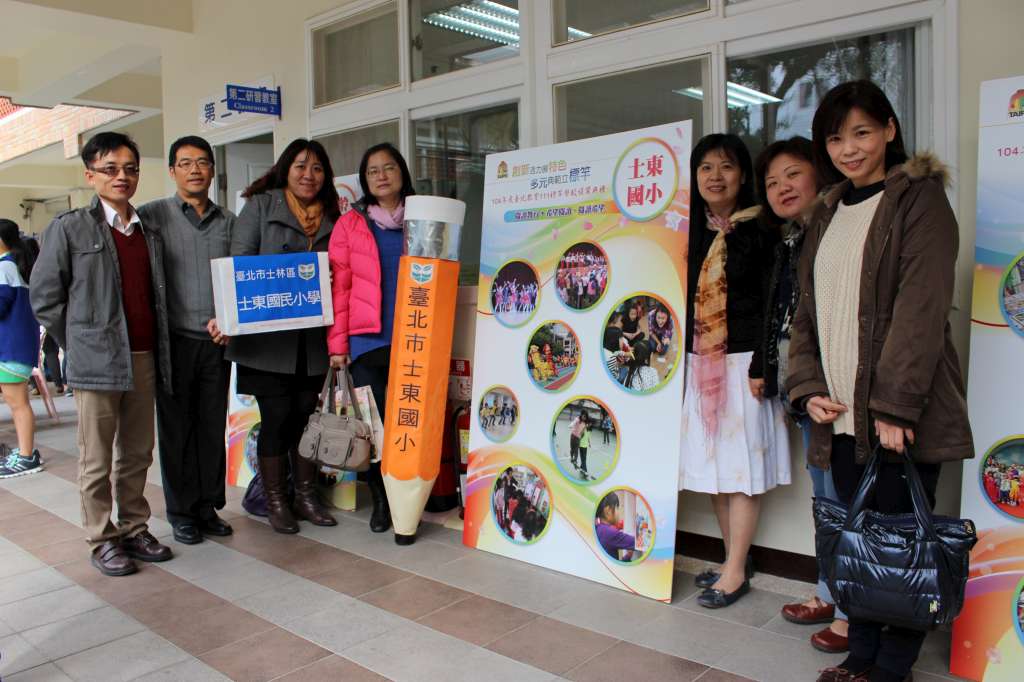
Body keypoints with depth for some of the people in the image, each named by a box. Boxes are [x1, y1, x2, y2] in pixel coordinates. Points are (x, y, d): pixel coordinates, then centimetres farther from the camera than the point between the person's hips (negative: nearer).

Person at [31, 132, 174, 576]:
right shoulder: (70, 227, 0)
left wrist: (158, 350, 8)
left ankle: (134, 529, 24)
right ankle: (103, 540, 16)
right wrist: (81, 344, 0)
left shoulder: (150, 234, 13)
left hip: (144, 360, 4)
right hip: (97, 363, -4)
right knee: (97, 459, 5)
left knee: (138, 453, 12)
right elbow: (45, 297, 0)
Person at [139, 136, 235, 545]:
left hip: (216, 341, 3)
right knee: (176, 429, 5)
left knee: (213, 427, 9)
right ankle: (182, 514, 18)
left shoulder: (228, 221, 10)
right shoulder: (153, 216, 0)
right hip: (174, 340, -3)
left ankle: (208, 506, 23)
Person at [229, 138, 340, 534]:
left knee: (307, 416, 9)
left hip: (313, 338, 4)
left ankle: (305, 497, 23)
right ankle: (275, 502, 16)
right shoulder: (260, 206, 2)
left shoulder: (331, 219, 13)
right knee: (276, 418, 1)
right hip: (267, 336, -4)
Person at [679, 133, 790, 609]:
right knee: (713, 464, 9)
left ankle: (735, 571, 9)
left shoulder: (760, 230, -4)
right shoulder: (689, 232, 12)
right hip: (698, 361, 6)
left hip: (742, 361, -6)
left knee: (742, 465, -1)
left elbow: (774, 303, -9)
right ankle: (734, 562, 22)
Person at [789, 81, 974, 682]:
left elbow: (922, 307, -13)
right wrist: (808, 387, 3)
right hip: (841, 412, 6)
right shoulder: (828, 214, 17)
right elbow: (808, 309, 16)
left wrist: (895, 404, -19)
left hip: (901, 411, -5)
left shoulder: (919, 198, -3)